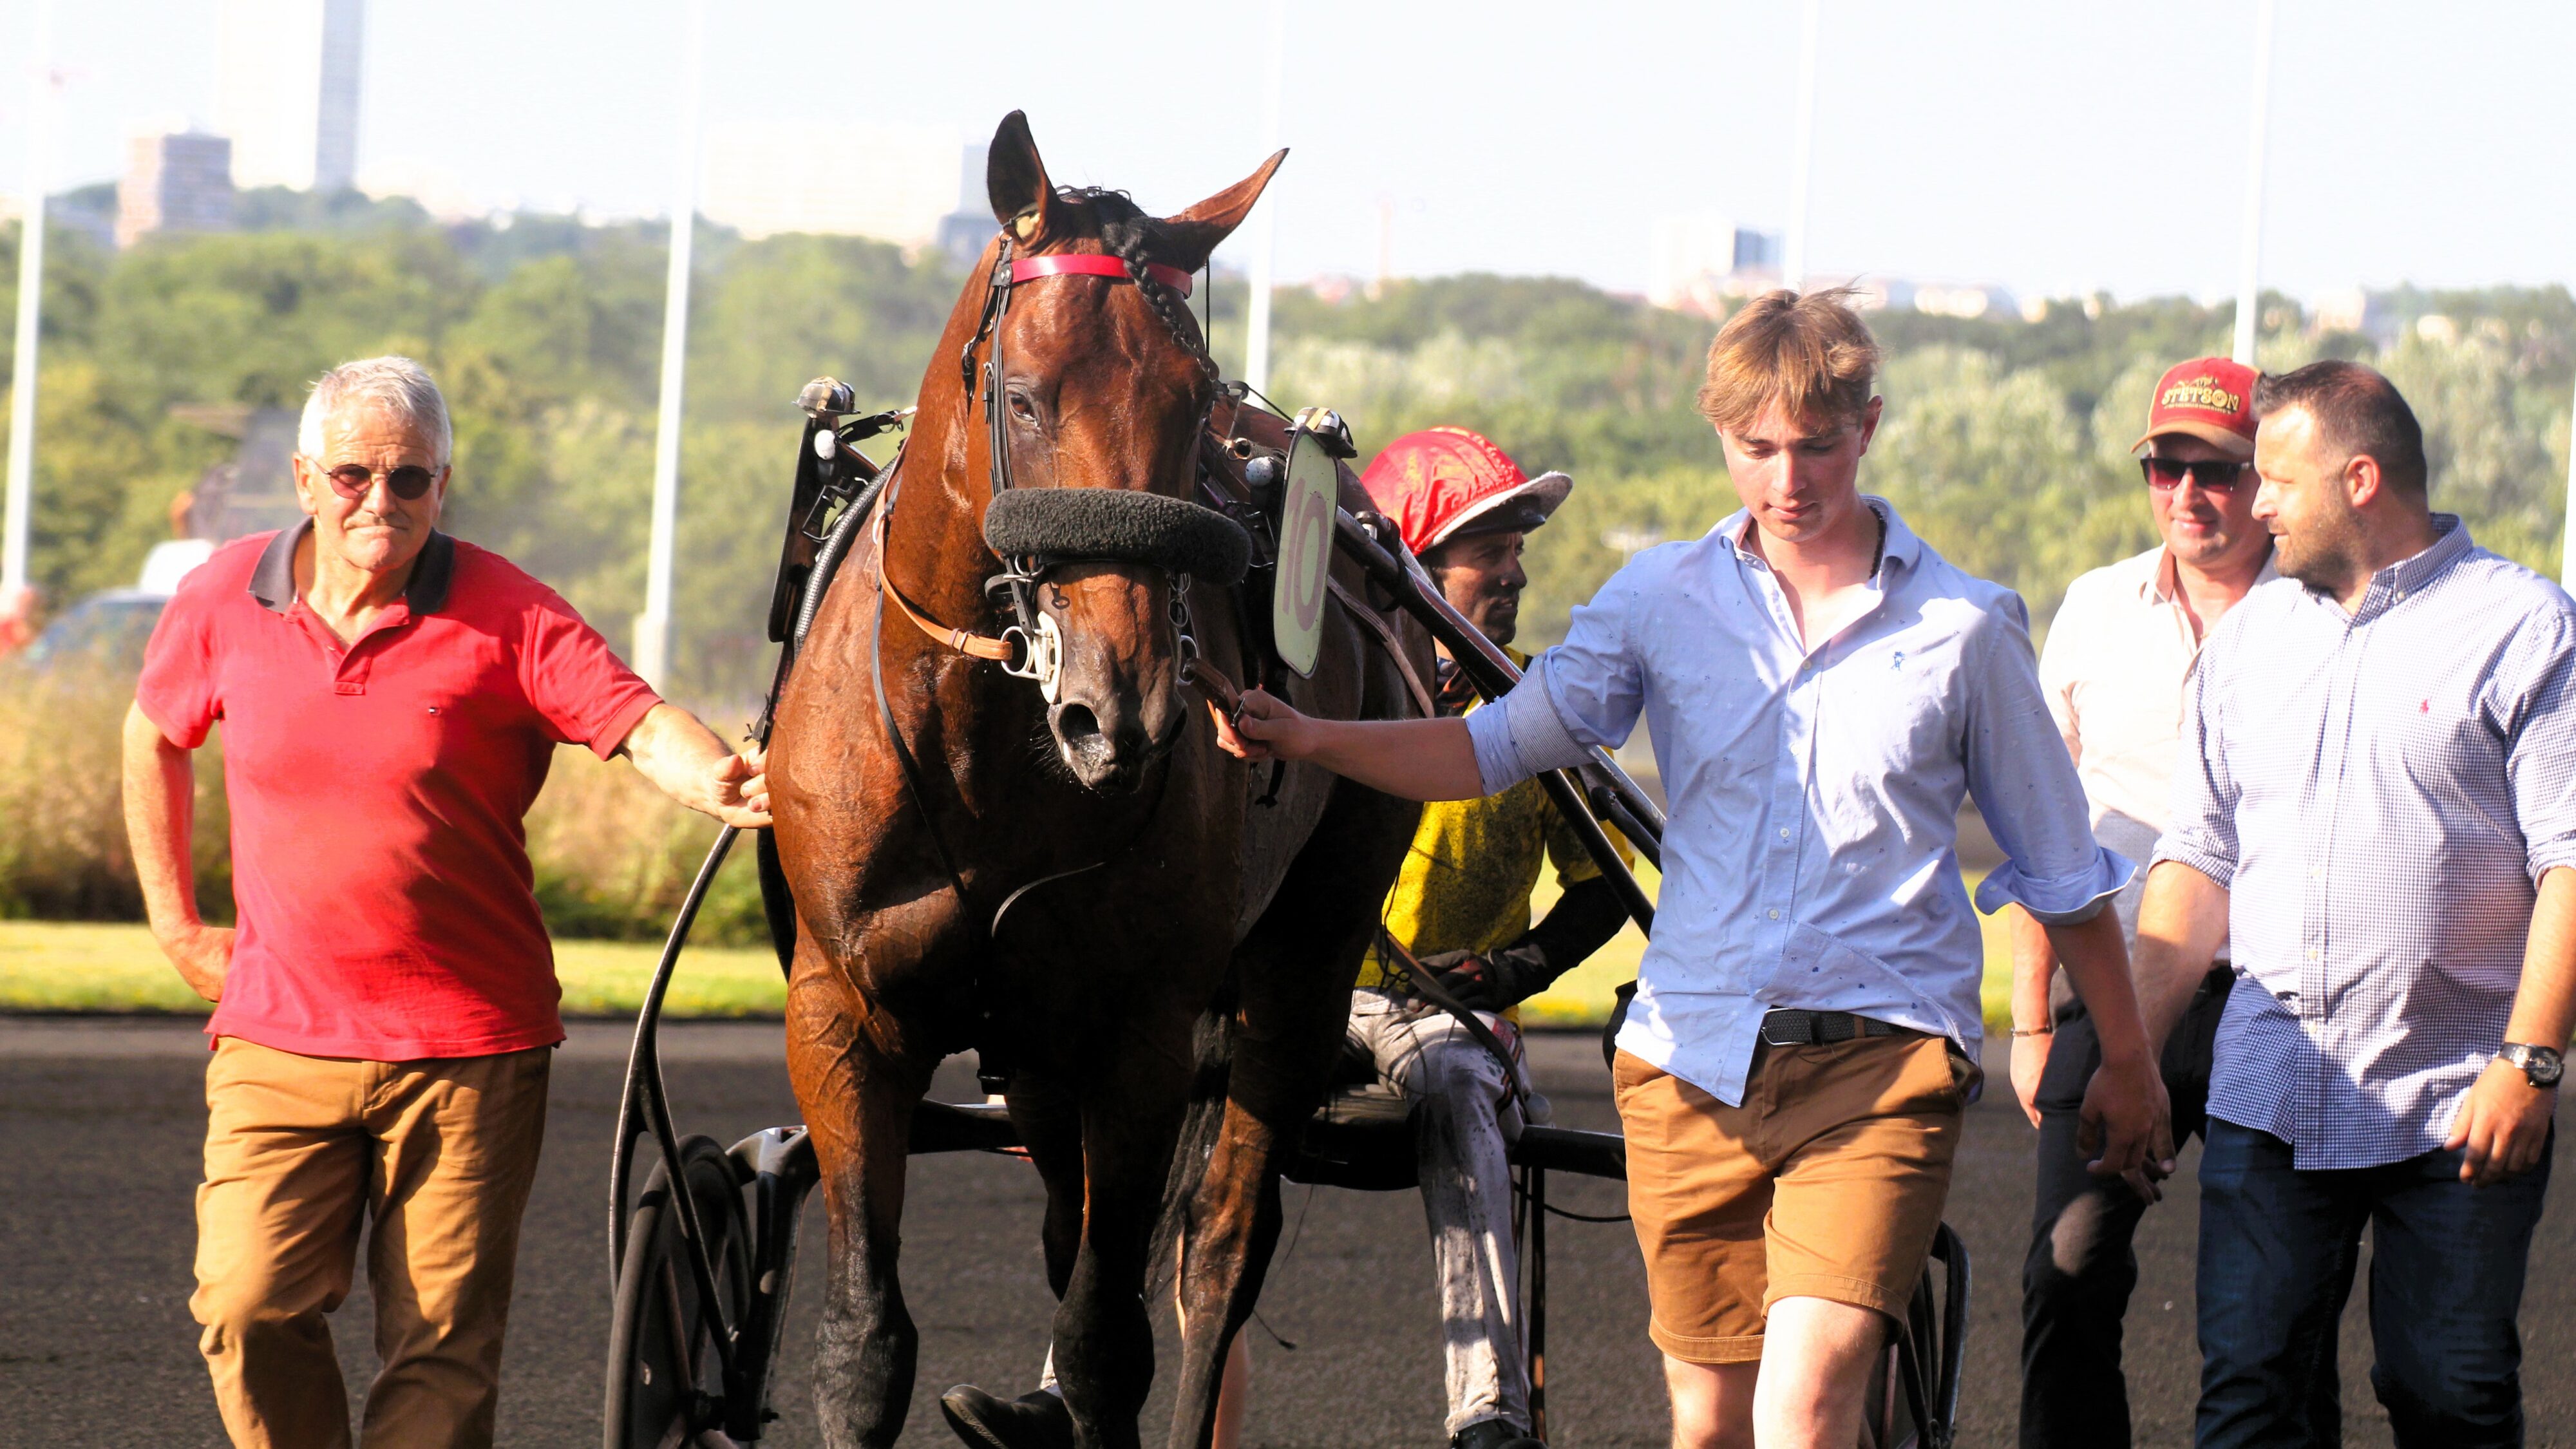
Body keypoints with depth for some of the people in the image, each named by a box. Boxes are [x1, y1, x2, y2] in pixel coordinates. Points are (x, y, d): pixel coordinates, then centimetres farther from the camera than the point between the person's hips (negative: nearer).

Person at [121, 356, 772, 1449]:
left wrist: (712, 779, -39)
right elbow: (154, 738, 20)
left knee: (442, 1344, 0)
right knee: (248, 1307, -11)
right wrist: (174, 921, 17)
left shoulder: (506, 616, -6)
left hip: (469, 1044, -2)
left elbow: (639, 724, -16)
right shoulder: (224, 601, 2)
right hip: (280, 1037, 2)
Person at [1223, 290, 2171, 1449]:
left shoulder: (1963, 629, 3)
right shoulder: (1661, 600, 7)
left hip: (1879, 1060, -3)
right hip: (1692, 1059, 3)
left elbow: (2059, 867, 11)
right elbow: (1498, 748, 4)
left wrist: (2126, 1061, 18)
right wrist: (1311, 738, -12)